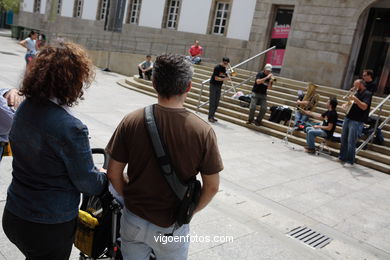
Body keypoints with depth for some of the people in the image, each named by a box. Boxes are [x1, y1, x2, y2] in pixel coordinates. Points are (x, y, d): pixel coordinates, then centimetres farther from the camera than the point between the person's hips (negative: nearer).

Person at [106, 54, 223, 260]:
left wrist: (131, 199, 10)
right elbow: (212, 187, -11)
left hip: (133, 220, 2)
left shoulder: (131, 121, -14)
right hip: (171, 228, -1)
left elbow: (114, 174, -7)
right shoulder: (202, 131, -18)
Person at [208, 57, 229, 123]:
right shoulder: (217, 67, -14)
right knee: (212, 102, -7)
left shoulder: (224, 69, 9)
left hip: (219, 86, 7)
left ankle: (212, 116, 15)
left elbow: (225, 77, 11)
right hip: (213, 85, -7)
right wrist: (224, 79, -22)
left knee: (216, 103, 8)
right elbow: (216, 78, -18)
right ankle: (210, 117, -4)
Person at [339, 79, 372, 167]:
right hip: (348, 119, 8)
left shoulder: (367, 94, -7)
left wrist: (355, 99, -29)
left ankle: (350, 161, 1)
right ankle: (342, 157, 22)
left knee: (351, 142, -7)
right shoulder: (357, 93, 17)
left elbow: (364, 107, -20)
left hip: (356, 122, -8)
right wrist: (345, 104, 6)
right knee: (344, 140, 11)